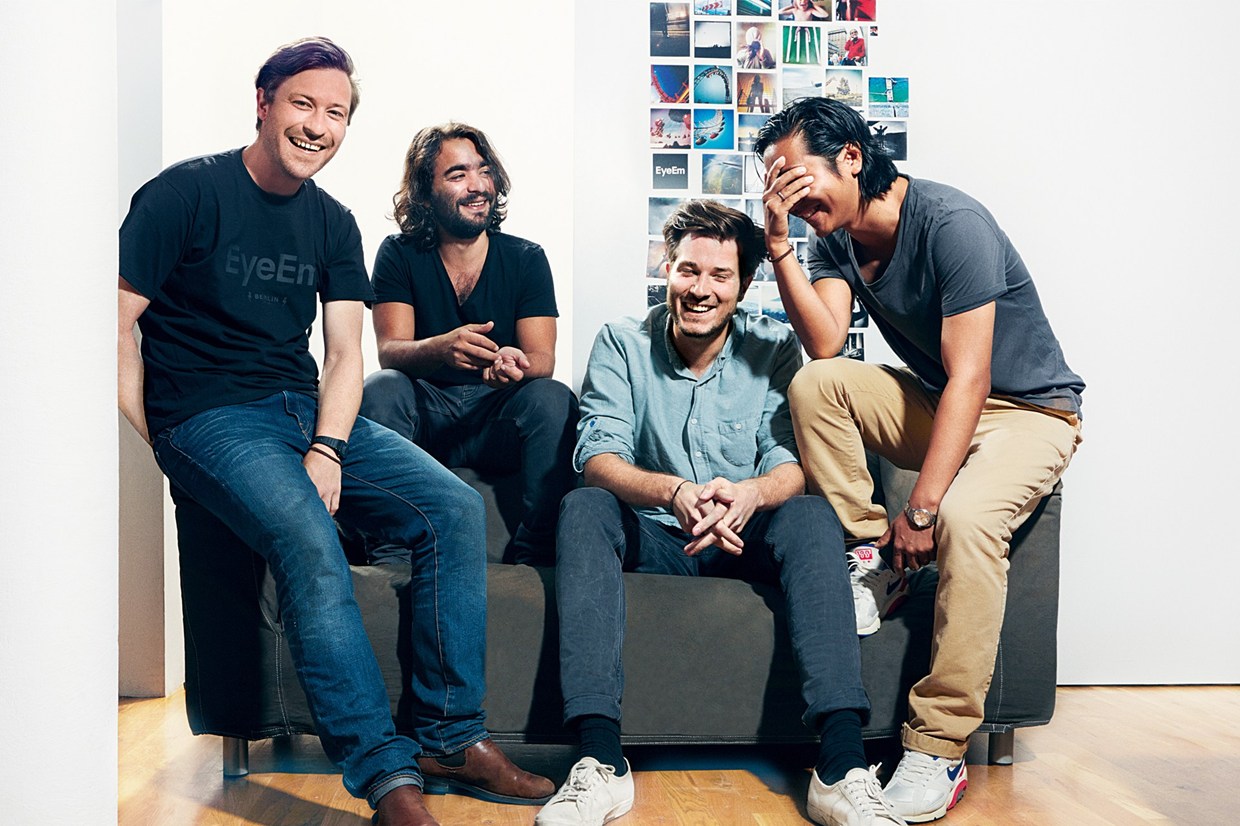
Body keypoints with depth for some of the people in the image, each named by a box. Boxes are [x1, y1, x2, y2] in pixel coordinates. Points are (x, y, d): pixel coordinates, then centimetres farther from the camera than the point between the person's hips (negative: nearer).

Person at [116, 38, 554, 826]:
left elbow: (345, 353, 7)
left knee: (455, 508, -13)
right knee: (309, 539, -33)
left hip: (309, 408, 6)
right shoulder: (184, 193, -4)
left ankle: (452, 738, -7)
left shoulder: (333, 223, 13)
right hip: (208, 414, -6)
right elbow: (117, 322, -7)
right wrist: (154, 453, -12)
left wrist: (327, 449, -11)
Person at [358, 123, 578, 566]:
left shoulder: (526, 259, 1)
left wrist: (515, 364, -35)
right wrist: (441, 349, -37)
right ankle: (390, 550, -26)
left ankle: (533, 554, -23)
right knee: (380, 387, -29)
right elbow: (390, 351, -12)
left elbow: (543, 358, -7)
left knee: (553, 398, -29)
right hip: (424, 419, 0)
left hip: (500, 424, 0)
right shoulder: (399, 255, 0)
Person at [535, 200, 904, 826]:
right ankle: (600, 762, -38)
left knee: (812, 517, -29)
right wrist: (672, 492, -38)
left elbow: (793, 462, -13)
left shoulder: (774, 348, 0)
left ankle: (842, 768, -37)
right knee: (583, 509, -29)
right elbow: (598, 458, -16)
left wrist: (752, 493, -39)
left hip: (744, 540, 0)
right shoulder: (622, 344, -2)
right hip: (650, 539, 0)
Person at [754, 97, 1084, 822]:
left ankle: (938, 751, -27)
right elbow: (825, 345, -15)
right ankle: (873, 558, -8)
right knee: (814, 385, -18)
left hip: (1030, 410, -6)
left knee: (966, 516, -35)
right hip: (938, 403, 6)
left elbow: (970, 378, -28)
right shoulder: (836, 235, -1)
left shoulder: (951, 223, -24)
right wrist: (778, 241, -22)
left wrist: (922, 506, -31)